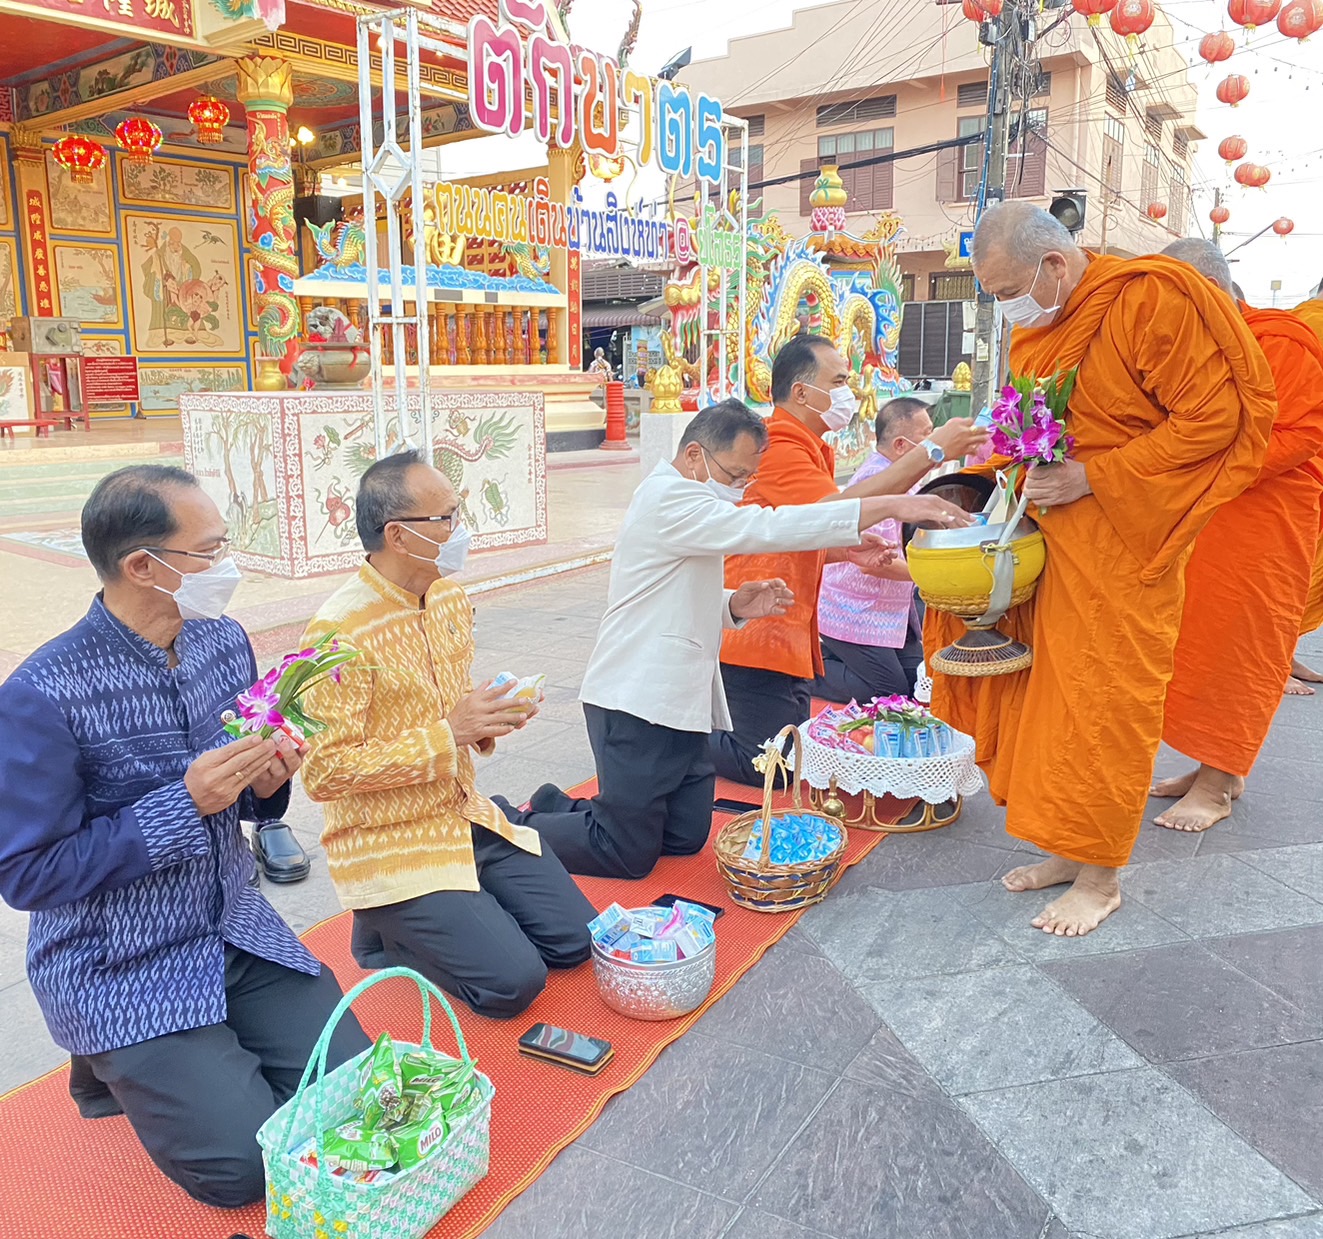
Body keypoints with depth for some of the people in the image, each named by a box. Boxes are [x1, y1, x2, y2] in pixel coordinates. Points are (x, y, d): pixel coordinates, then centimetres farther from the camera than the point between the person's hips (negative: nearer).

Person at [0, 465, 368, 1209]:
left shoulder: (225, 642, -1)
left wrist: (266, 782, -12)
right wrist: (185, 803, -26)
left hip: (238, 931, 6)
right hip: (120, 973, -5)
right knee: (246, 1165, -11)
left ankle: (208, 1053, 22)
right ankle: (118, 1068, 15)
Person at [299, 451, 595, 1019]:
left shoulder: (451, 599, 3)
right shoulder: (340, 631, -22)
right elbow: (323, 773, -22)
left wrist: (493, 717, -6)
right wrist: (450, 732, -25)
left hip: (465, 817, 8)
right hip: (387, 844, -7)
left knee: (573, 939, 4)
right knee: (512, 981, -15)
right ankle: (385, 929, 9)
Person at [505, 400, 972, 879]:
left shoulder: (687, 503, 18)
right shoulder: (669, 498, -16)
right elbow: (769, 528, -27)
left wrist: (735, 606, 2)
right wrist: (892, 505, -28)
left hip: (678, 702, 10)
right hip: (636, 704, -10)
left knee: (686, 838, 11)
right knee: (630, 853, -3)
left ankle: (557, 808, 26)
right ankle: (522, 827, 17)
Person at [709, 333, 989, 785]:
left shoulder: (808, 448, 18)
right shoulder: (778, 446, -16)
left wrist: (852, 552, 5)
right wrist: (931, 452, -28)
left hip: (787, 635, 10)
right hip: (759, 634, -10)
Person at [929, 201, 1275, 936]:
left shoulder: (1152, 298, -13)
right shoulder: (1035, 331, 10)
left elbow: (1211, 419, -15)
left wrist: (1092, 477, -19)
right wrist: (1022, 476, 5)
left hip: (1124, 542, -7)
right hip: (1052, 535, 7)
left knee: (1106, 703, -2)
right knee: (1052, 694, 8)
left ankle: (1101, 877, 13)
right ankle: (1066, 851, 22)